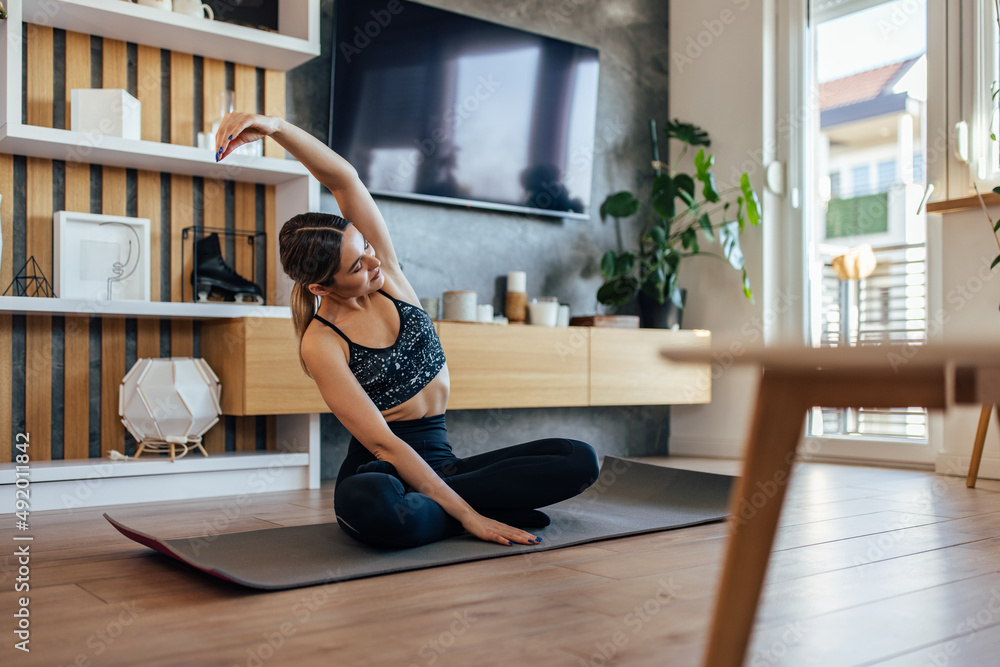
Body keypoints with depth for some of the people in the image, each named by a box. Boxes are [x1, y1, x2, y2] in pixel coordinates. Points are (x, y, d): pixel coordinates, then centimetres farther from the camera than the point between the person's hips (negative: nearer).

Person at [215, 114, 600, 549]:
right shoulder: (322, 344, -13)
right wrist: (467, 516, -24)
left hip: (438, 462, 5)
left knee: (580, 460, -14)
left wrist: (274, 127, -26)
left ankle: (428, 506, -14)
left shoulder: (385, 269, 1)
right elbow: (383, 444, -19)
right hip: (380, 473, -5)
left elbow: (344, 178, -13)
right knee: (370, 505, -44)